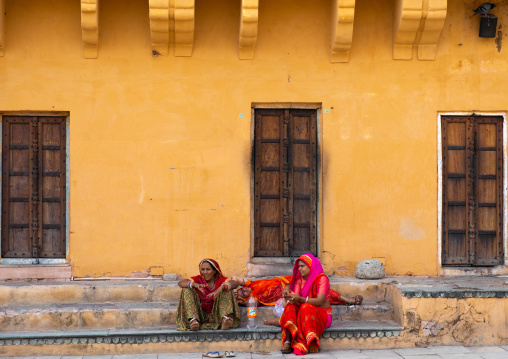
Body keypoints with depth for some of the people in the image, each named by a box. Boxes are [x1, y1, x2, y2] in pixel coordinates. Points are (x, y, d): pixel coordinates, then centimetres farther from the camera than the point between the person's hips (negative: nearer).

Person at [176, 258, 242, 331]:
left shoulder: (220, 279, -1)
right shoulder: (198, 279, 1)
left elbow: (235, 284, -21)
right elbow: (180, 283, -16)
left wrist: (220, 289, -40)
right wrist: (195, 285, -36)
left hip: (216, 315, -1)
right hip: (201, 315, 1)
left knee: (227, 289, -17)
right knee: (187, 289, -14)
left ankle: (225, 319, -43)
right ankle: (193, 320, -36)